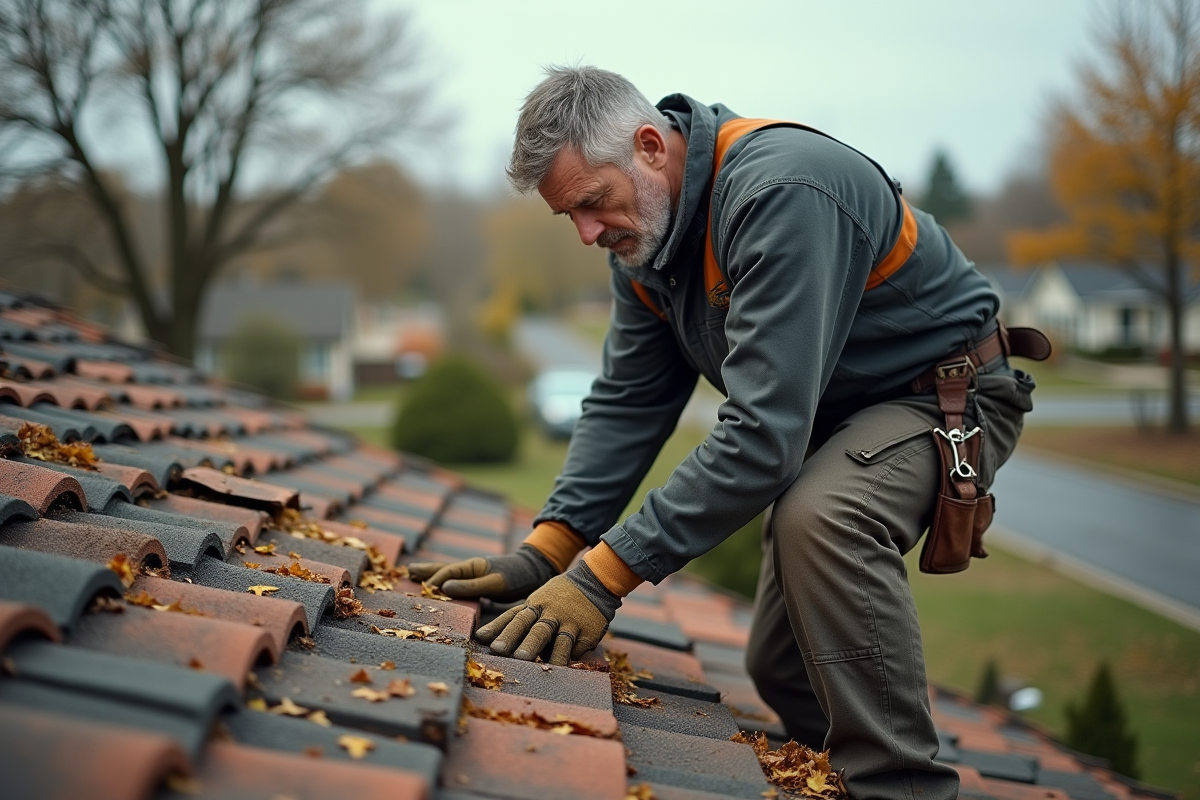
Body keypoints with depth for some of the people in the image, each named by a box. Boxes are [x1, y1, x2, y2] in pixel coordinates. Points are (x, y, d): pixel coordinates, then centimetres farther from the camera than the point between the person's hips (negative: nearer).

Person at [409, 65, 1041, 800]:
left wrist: (607, 574, -36)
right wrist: (544, 554, -13)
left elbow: (764, 433, -38)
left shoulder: (780, 192, -33)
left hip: (950, 389, -9)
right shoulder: (645, 231, -3)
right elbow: (626, 403, -1)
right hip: (832, 414, 9)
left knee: (820, 520, -37)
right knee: (779, 664, 5)